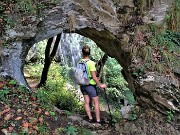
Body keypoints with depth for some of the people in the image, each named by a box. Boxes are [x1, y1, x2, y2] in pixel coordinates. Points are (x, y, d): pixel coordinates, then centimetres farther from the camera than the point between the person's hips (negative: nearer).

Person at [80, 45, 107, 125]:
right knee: (96, 103, 5)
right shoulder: (91, 63, -18)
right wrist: (100, 85, -9)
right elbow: (94, 77, -19)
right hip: (90, 85, -5)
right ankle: (98, 121, 8)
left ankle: (90, 118, 11)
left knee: (86, 102, 12)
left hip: (82, 85, 5)